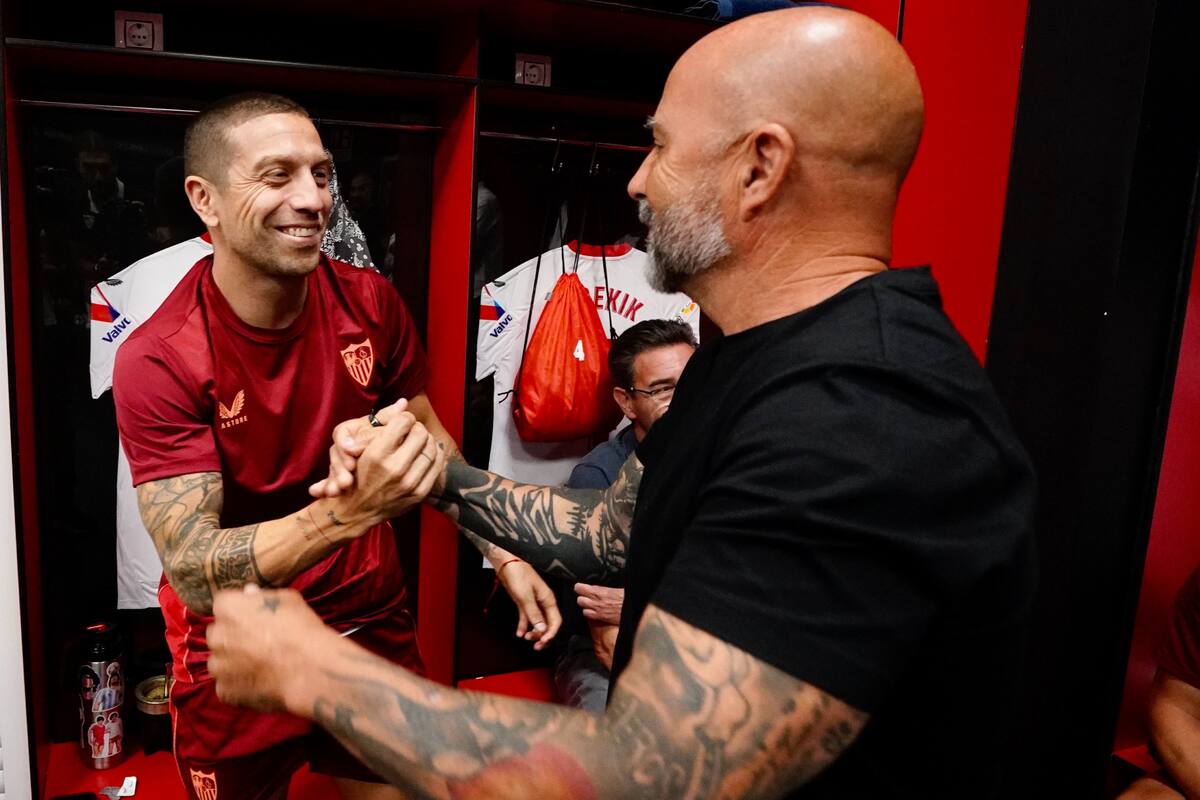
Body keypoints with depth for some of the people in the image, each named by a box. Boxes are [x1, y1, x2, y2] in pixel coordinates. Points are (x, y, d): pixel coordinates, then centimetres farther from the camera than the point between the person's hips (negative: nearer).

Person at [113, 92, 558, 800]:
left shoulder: (371, 303, -11)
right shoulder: (158, 361, -22)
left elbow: (429, 441, 4)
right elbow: (193, 574, -27)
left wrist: (506, 556, -4)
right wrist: (348, 512, -43)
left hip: (374, 622, 4)